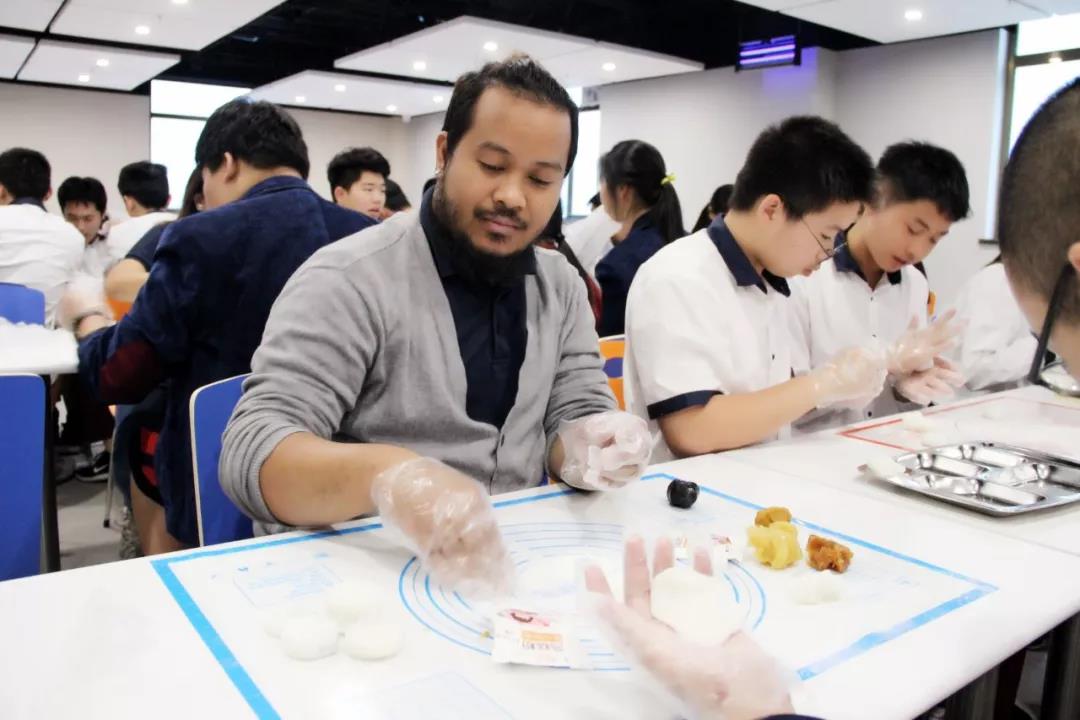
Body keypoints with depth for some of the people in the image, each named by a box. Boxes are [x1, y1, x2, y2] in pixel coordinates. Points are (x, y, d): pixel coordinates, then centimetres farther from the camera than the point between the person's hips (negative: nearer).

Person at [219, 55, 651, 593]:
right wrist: (384, 475, -41)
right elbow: (252, 451, -20)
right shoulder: (351, 279, -14)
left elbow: (575, 416, 4)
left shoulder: (561, 288, 6)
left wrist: (583, 452, -21)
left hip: (510, 571, 6)